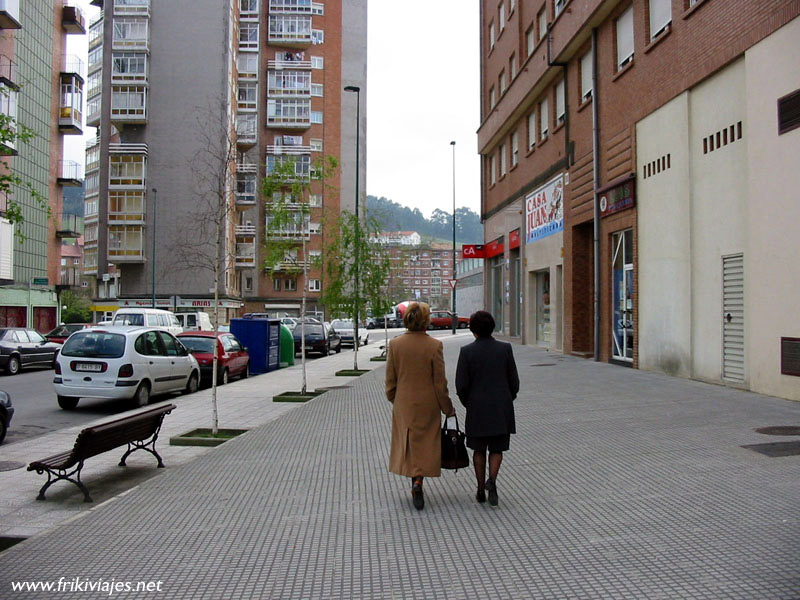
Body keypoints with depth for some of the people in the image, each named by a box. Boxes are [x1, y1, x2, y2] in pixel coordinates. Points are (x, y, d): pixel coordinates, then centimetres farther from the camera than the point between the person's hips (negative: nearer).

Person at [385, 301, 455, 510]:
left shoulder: (395, 344, -6)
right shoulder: (434, 346, -13)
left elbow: (390, 379, 1)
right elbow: (440, 382, -9)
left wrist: (393, 399, 18)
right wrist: (447, 408, 2)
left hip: (403, 404, 3)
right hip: (427, 404, -2)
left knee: (407, 442, 17)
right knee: (425, 443, 9)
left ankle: (415, 480, 24)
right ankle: (418, 481, -7)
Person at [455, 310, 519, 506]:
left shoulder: (467, 351, -9)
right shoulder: (505, 349, -4)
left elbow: (461, 385, -8)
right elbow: (514, 382, -2)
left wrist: (468, 405, 9)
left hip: (477, 409, 0)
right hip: (501, 409, 1)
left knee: (479, 449, 16)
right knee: (497, 449, 14)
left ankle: (481, 490, 19)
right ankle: (492, 480, -9)